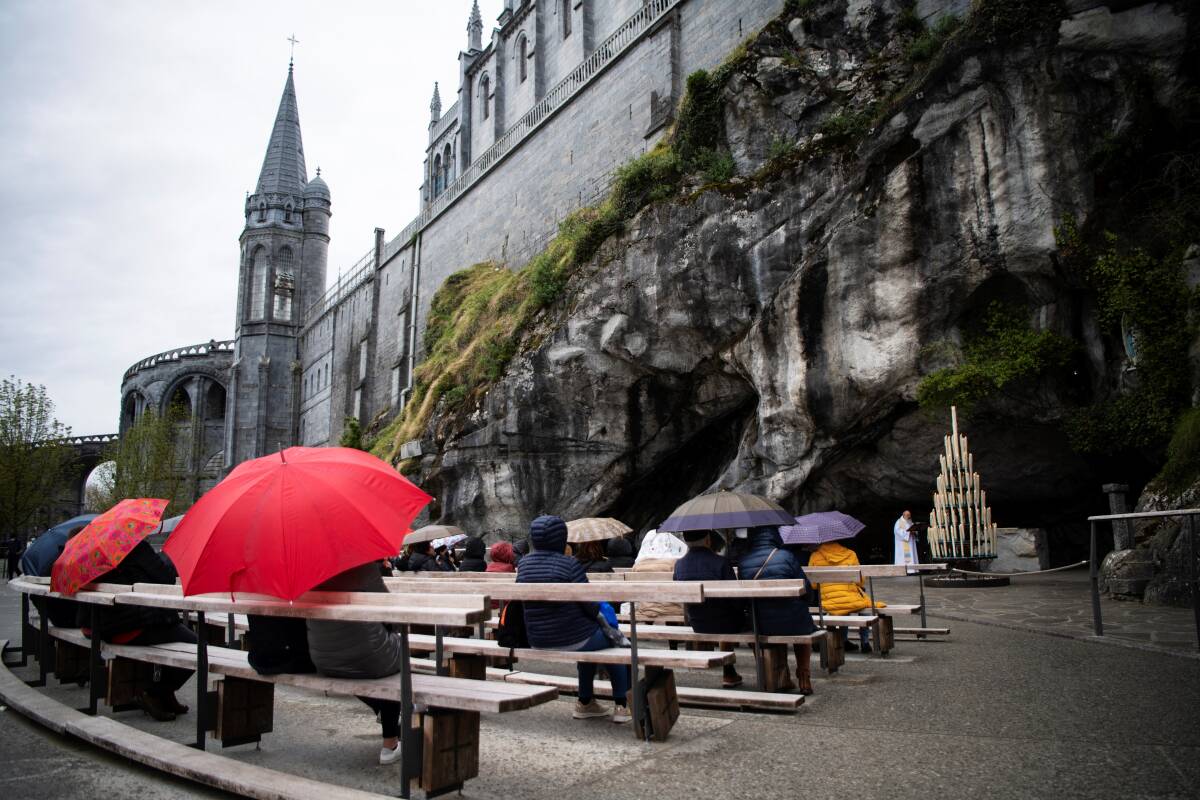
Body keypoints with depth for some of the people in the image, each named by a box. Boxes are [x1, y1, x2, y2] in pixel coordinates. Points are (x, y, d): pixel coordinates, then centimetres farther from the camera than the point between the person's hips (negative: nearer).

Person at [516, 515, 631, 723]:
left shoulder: (523, 564, -1)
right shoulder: (569, 564, -19)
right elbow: (590, 604, -16)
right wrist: (600, 613, 8)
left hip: (537, 641, 6)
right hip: (572, 639, -6)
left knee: (588, 639, 35)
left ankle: (585, 703, 42)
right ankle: (621, 707, 24)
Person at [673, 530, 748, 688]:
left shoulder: (679, 565, -8)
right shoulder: (721, 563, -23)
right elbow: (736, 598, -16)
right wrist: (745, 606, 7)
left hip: (697, 625, 5)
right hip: (723, 624, -5)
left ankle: (729, 673, 40)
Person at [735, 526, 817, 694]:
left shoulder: (743, 563, -5)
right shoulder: (786, 557, -13)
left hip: (761, 627, 2)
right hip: (793, 623, -2)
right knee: (803, 622, 32)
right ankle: (804, 677, 30)